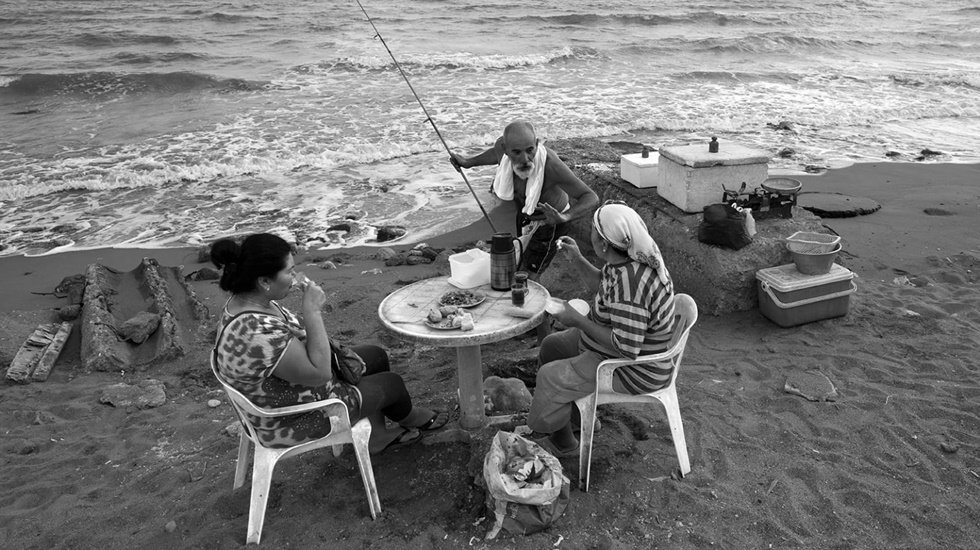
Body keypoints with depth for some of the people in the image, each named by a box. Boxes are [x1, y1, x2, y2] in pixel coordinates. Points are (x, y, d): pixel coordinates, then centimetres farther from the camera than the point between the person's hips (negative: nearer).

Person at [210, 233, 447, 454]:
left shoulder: (245, 300, -8)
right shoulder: (258, 333, -40)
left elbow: (292, 337, 8)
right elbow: (319, 373, -32)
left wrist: (331, 346, -6)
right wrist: (312, 311, -31)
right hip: (291, 421, -9)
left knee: (376, 356, 19)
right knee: (392, 383, 8)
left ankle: (377, 435, 35)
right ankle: (409, 416, 46)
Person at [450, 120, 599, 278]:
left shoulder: (550, 164, -43)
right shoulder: (503, 145, -27)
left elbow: (591, 198, -38)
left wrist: (565, 217, -55)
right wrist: (468, 162, 4)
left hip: (549, 222, -6)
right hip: (524, 212, 6)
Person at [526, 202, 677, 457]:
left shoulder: (629, 283, -35)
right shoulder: (629, 258, -4)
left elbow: (626, 347, -34)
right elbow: (603, 284, 17)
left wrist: (579, 321, -26)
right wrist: (577, 259, 6)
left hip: (632, 369, -10)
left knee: (551, 377, -13)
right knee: (552, 346, 16)